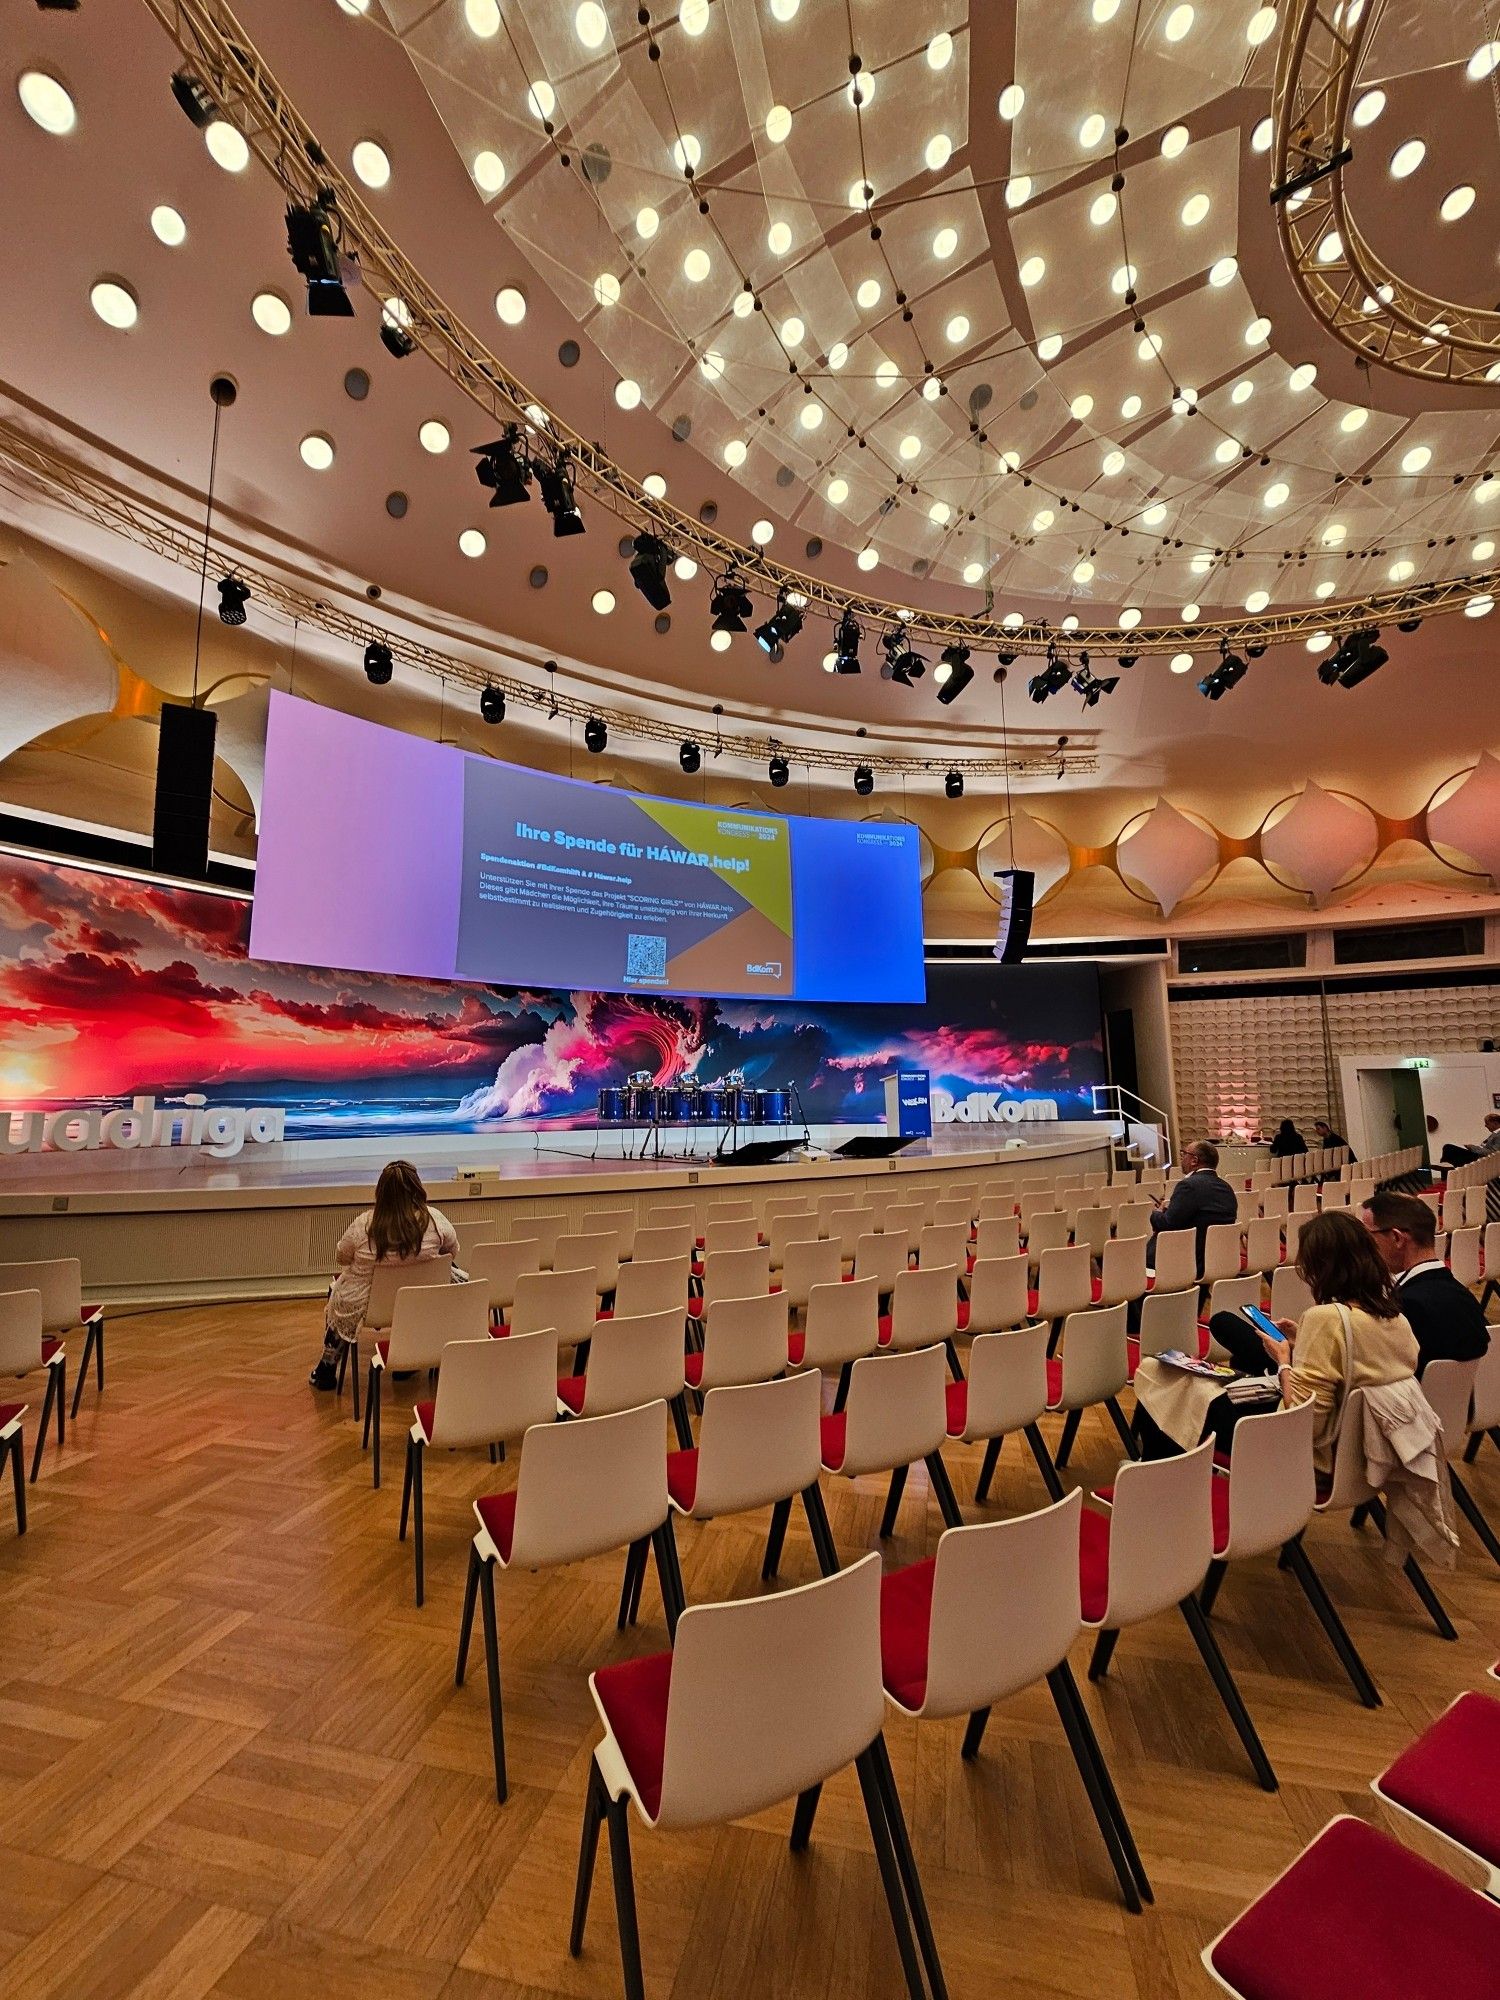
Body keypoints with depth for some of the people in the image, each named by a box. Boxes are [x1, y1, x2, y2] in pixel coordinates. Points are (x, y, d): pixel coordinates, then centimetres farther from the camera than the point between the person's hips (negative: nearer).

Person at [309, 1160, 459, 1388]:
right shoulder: (434, 1219, -20)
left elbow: (340, 1258, -3)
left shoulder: (364, 1224, -22)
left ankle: (326, 1370, 41)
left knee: (336, 1286, 31)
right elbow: (453, 1251, -1)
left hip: (361, 1307, 0)